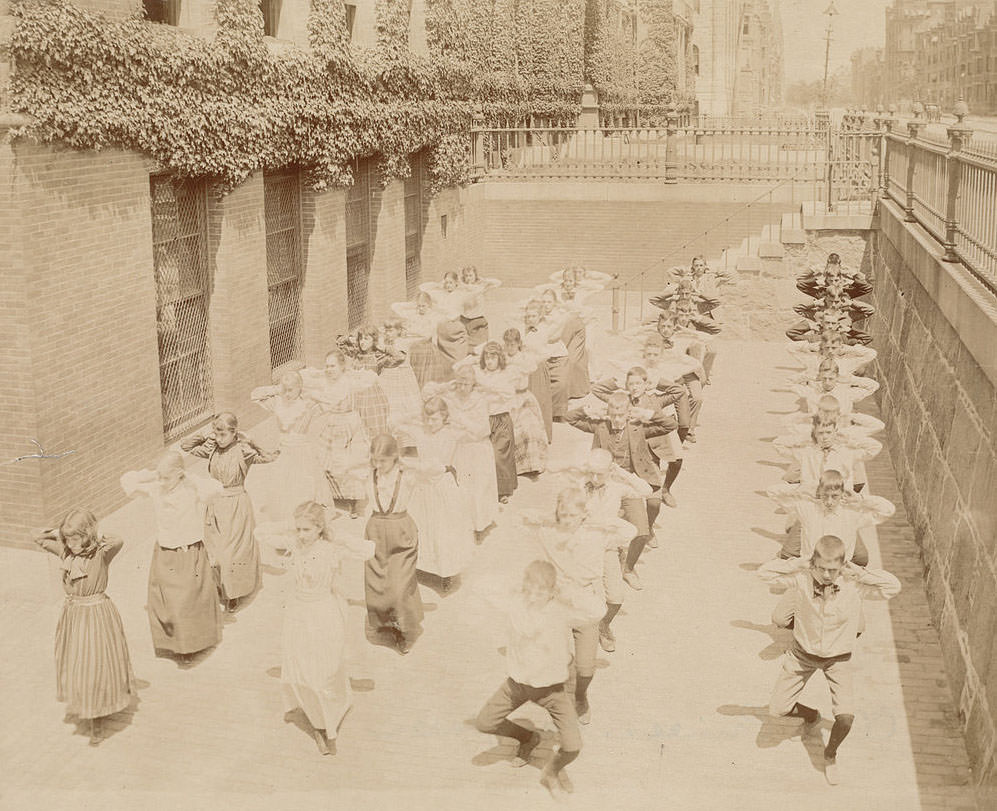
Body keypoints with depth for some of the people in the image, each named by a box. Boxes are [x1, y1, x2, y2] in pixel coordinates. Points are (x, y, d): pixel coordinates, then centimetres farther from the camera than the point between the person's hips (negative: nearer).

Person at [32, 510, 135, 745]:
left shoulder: (101, 554, -19)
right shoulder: (65, 551, -4)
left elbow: (117, 542, -41)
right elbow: (39, 538, 9)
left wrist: (98, 538, -23)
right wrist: (60, 532, -6)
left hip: (97, 615, -5)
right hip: (73, 616, 5)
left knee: (96, 667, 4)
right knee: (74, 666, 17)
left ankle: (96, 722, 20)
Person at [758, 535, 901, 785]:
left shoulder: (853, 586, -26)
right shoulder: (801, 579, -24)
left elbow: (893, 587, -34)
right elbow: (764, 571, -22)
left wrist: (857, 571, -35)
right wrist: (798, 564, -30)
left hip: (838, 659, -1)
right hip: (802, 654, 1)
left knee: (846, 717, -18)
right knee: (777, 709, 1)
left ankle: (831, 755, 18)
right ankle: (811, 716, 37)